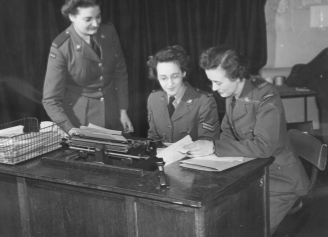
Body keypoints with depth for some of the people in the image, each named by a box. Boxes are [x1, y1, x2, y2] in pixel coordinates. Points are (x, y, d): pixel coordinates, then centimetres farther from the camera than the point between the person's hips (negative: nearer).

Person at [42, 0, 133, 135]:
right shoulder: (61, 48, -19)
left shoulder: (109, 32, -8)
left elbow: (120, 73, 4)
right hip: (79, 120, -4)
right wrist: (70, 129, -27)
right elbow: (51, 99, -16)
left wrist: (123, 111, 2)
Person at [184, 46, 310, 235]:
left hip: (280, 179, -7)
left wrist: (214, 147, -31)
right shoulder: (232, 94, -1)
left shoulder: (266, 97, -25)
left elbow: (263, 146, -32)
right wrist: (211, 148, -14)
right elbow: (228, 133, 7)